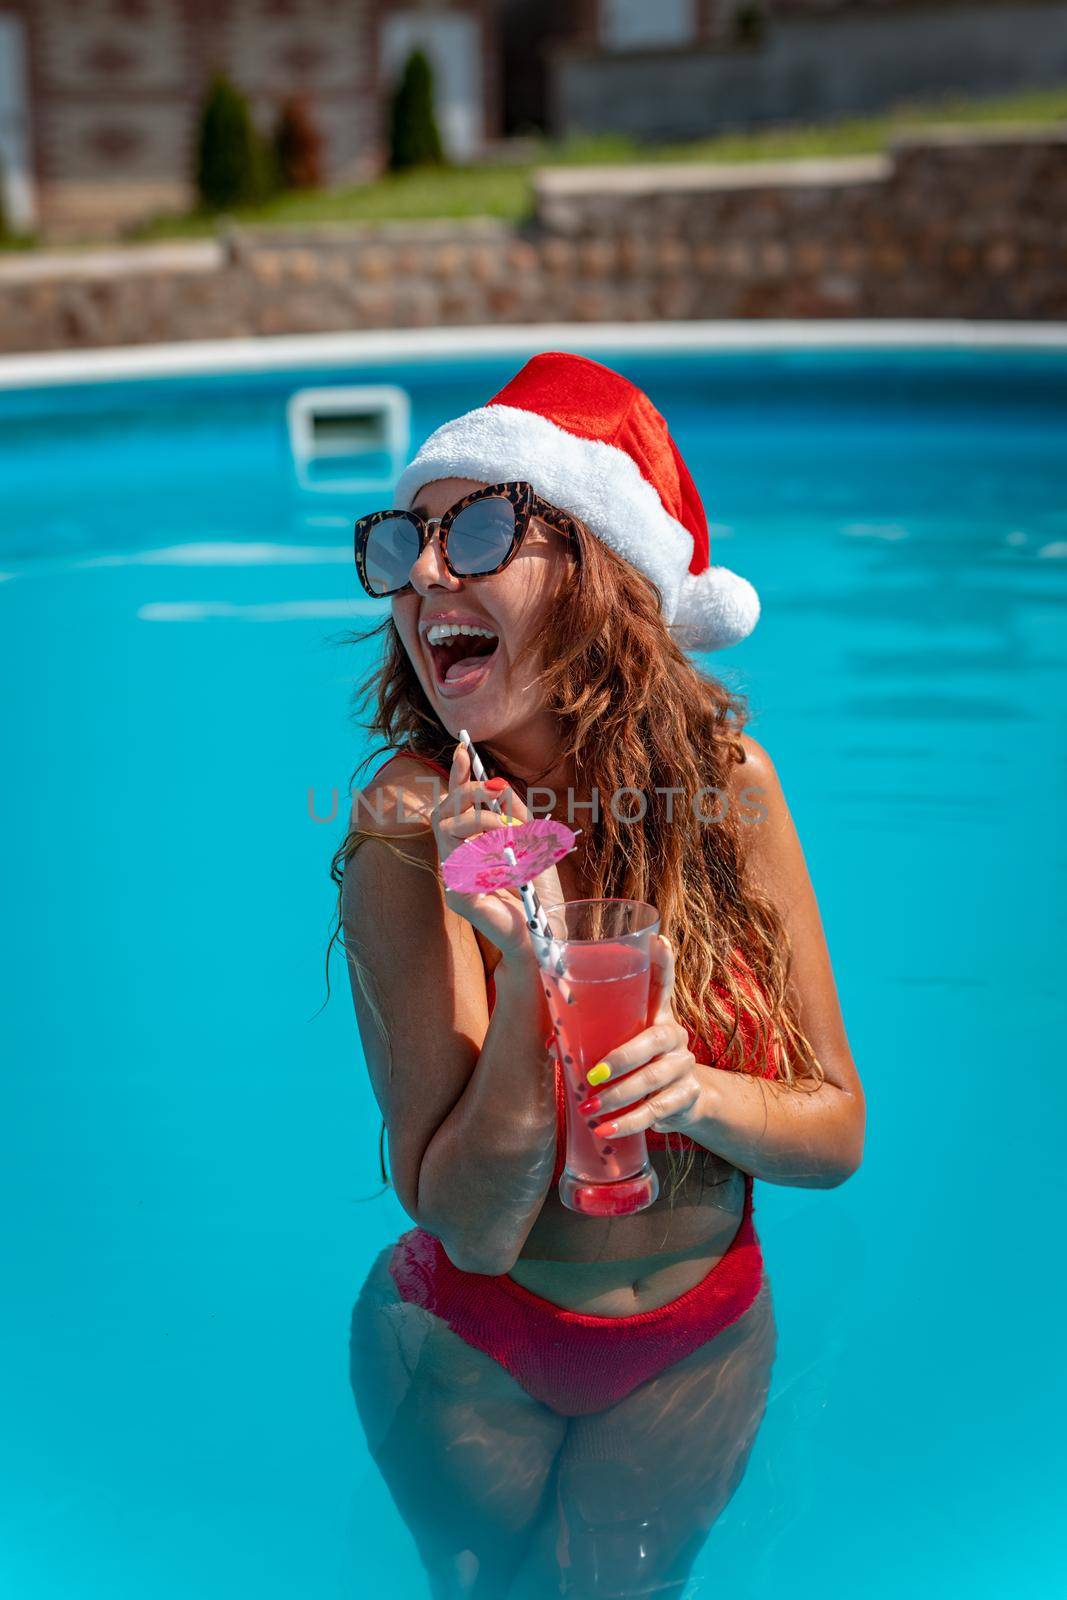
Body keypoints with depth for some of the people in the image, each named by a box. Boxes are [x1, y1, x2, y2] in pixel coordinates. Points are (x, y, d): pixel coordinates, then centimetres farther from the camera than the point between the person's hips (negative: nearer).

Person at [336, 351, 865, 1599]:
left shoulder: (726, 782, -17)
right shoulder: (411, 827, -26)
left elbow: (836, 1132, -10)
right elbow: (472, 1228, -27)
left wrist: (698, 1093, -30)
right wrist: (529, 974, -40)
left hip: (700, 1352, 1)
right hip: (468, 1356, -1)